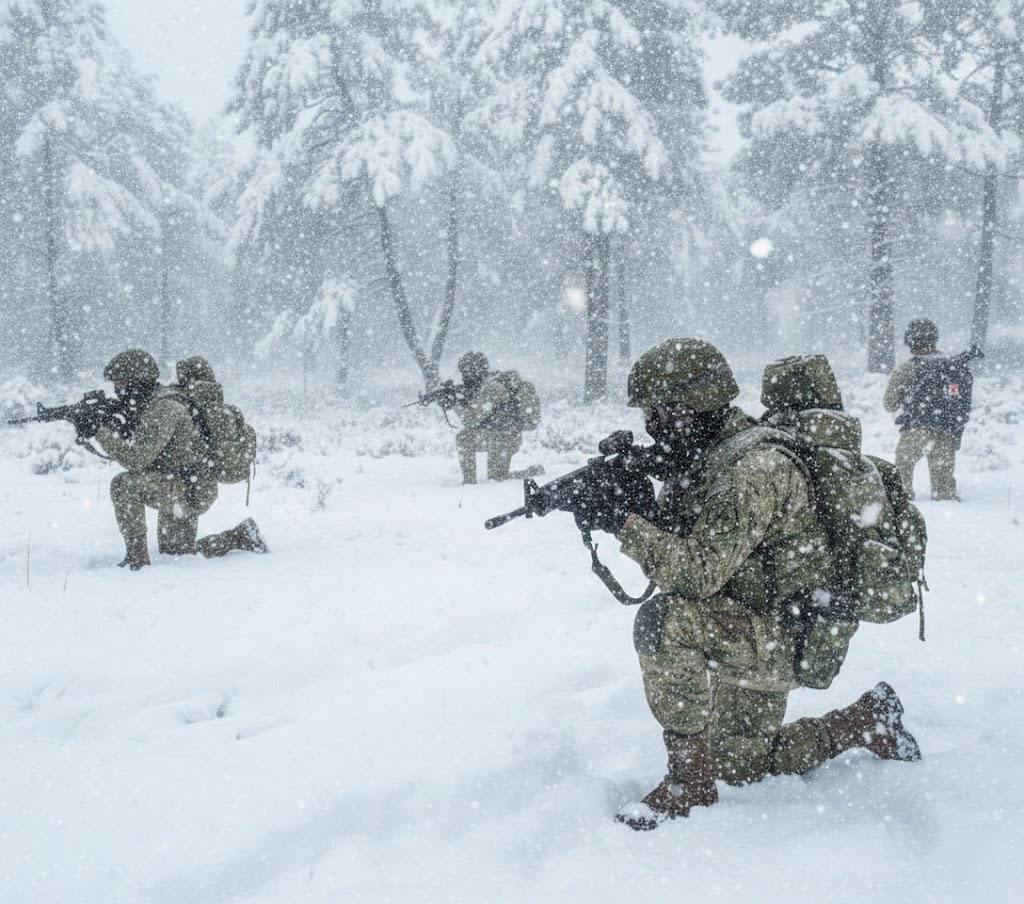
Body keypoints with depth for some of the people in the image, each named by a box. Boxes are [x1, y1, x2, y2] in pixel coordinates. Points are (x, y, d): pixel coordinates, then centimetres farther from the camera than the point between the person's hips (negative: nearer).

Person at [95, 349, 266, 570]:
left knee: (123, 484, -25)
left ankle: (136, 557, -17)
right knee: (177, 553, 20)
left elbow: (137, 459, -30)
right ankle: (240, 537, 25)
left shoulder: (164, 408, -23)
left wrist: (100, 432, -22)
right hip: (176, 488, 10)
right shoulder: (145, 405, 8)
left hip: (191, 491, -10)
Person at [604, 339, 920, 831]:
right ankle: (868, 720, 36)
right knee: (741, 767, 21)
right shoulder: (704, 455, 3)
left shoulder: (755, 468, -26)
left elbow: (700, 571, -32)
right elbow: (669, 544, 9)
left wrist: (624, 523, -27)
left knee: (663, 621, -32)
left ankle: (688, 783, -19)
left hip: (781, 637, -10)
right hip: (742, 634, 10)